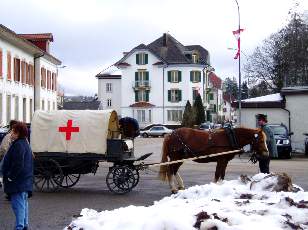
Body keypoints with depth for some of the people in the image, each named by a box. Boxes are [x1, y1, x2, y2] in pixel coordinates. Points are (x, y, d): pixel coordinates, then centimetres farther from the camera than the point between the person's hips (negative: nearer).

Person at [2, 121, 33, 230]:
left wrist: (10, 177, -15)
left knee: (18, 204, -8)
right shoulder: (25, 144, 15)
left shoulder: (18, 145, -18)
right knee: (23, 203, 17)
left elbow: (18, 165, -25)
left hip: (18, 182, -10)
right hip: (25, 181, 10)